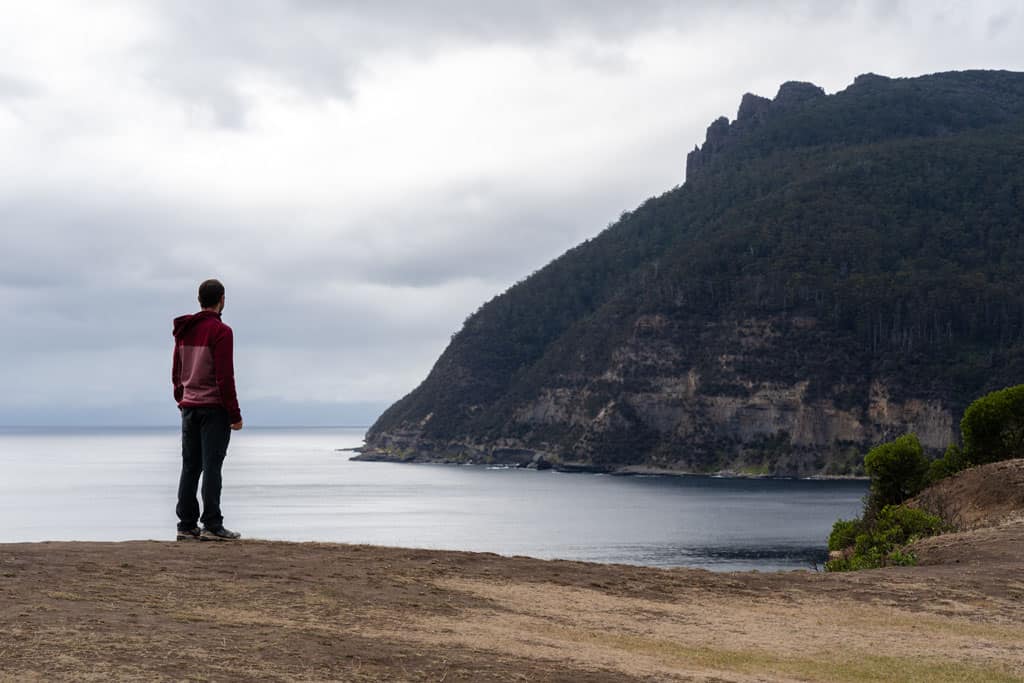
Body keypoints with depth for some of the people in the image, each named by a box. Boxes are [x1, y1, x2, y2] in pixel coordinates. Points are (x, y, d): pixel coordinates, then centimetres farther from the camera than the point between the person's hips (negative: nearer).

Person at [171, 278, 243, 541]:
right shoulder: (221, 332, -12)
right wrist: (235, 414, -12)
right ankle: (211, 526, -7)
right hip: (214, 408, -7)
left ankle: (186, 525, 9)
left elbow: (176, 372, 15)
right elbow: (225, 377, -17)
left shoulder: (184, 331, 11)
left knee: (189, 468, 9)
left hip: (189, 408, 7)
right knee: (211, 467, -6)